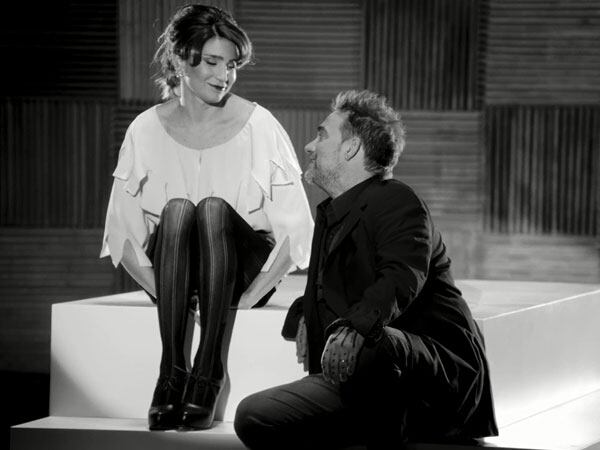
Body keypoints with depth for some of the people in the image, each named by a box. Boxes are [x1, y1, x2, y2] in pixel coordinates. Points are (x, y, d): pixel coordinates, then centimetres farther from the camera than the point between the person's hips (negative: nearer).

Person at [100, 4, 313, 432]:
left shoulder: (259, 127, -3)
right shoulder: (147, 130, 1)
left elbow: (294, 232, -6)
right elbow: (123, 234, 0)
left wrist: (246, 298, -16)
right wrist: (164, 292, -15)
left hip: (243, 267, -1)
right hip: (173, 269, 1)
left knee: (214, 209, -32)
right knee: (175, 210, -31)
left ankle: (211, 372, -37)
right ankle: (171, 371, -34)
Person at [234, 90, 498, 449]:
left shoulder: (397, 201, -8)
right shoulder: (331, 215, 23)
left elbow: (402, 278, -27)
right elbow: (322, 291, 36)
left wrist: (355, 327, -46)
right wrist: (301, 320, 11)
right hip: (351, 379, 10)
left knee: (368, 348, -44)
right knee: (254, 420, -5)